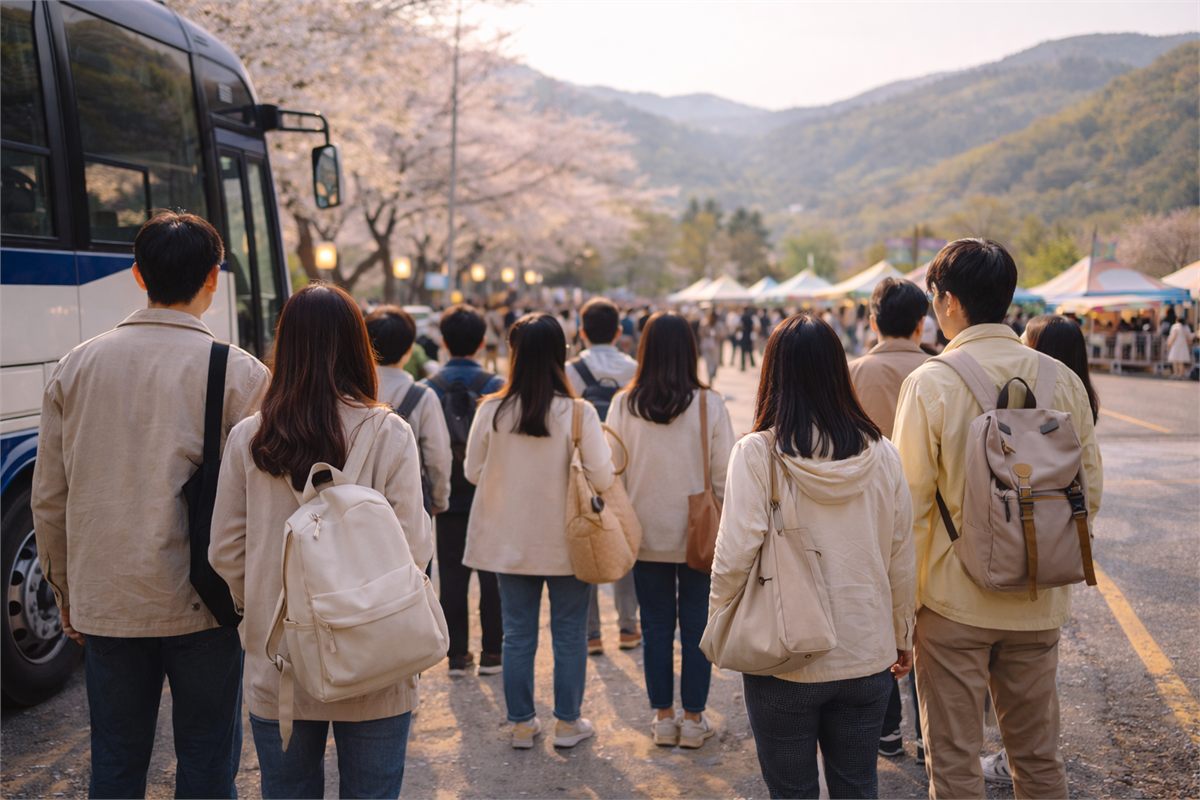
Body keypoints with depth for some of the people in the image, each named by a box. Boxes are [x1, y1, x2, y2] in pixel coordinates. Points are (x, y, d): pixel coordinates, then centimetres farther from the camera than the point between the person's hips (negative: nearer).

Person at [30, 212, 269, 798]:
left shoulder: (76, 367, 2)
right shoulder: (239, 373, -10)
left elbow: (49, 500, 7)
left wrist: (66, 593, 18)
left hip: (104, 602, 4)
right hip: (201, 601, -3)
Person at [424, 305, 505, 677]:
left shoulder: (429, 388, -4)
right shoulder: (495, 385, -8)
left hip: (449, 496, 1)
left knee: (452, 576, 8)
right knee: (493, 575, 8)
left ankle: (458, 654, 12)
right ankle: (492, 653, 12)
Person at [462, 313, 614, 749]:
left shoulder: (491, 411, -10)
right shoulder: (578, 413, -16)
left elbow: (473, 472, 0)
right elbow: (602, 479, -15)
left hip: (509, 541, 2)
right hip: (565, 542, -2)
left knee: (517, 633, 14)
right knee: (569, 633, 14)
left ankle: (521, 723, 25)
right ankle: (568, 723, 23)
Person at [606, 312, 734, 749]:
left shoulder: (624, 405, -7)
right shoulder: (709, 404, -10)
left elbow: (613, 472, -2)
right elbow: (724, 474, -6)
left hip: (646, 534, 1)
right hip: (699, 534, -1)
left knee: (656, 626, 12)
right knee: (696, 624, 9)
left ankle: (663, 717, 21)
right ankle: (694, 719, 17)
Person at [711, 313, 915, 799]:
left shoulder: (757, 453, -15)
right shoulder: (880, 454, -5)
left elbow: (735, 557, -17)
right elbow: (901, 562, 2)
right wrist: (902, 639, 17)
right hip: (867, 658, 3)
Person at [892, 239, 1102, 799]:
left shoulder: (930, 382, -14)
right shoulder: (1062, 379, -2)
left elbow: (912, 502, -13)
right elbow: (1089, 491, 4)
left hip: (954, 600, -4)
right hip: (1039, 604, 4)